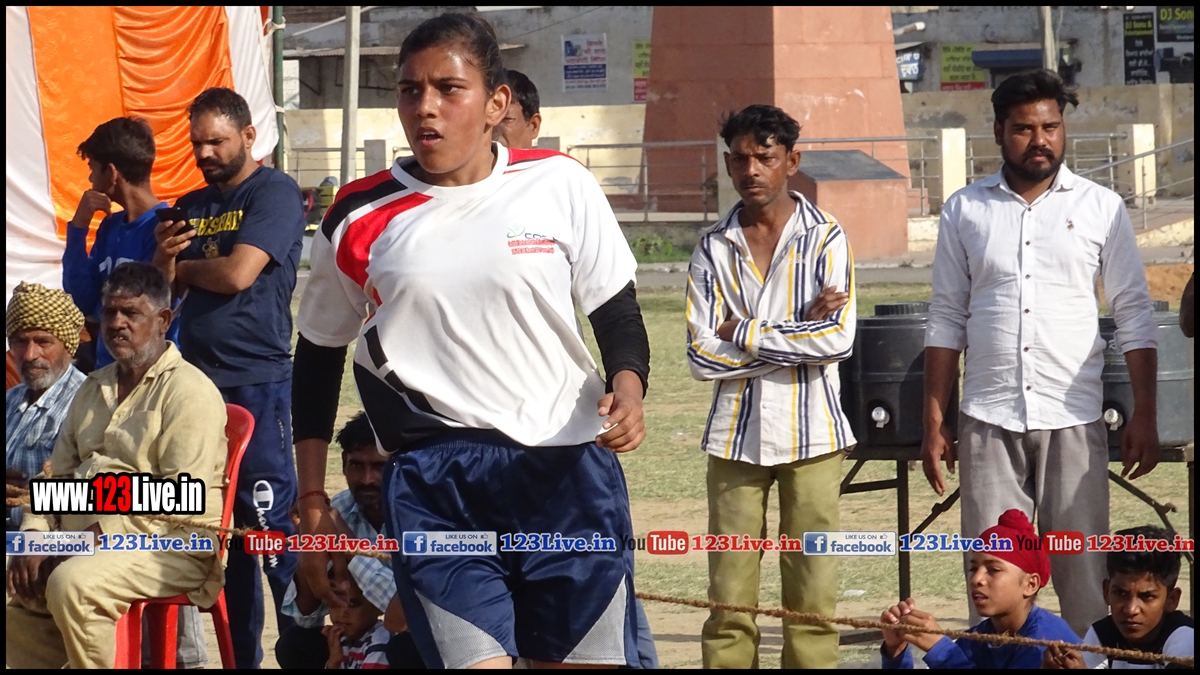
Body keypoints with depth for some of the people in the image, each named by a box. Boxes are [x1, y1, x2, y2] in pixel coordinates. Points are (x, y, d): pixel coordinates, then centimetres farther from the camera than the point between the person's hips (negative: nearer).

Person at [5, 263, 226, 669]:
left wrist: (99, 535, -20)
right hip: (86, 543, 8)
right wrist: (35, 537, 1)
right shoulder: (94, 389, 21)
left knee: (71, 585, -31)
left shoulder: (189, 391, -7)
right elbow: (57, 475, 21)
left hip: (168, 546, -8)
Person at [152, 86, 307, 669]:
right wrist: (164, 256, -5)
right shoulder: (191, 206, 17)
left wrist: (184, 266, 3)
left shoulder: (273, 192, -5)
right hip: (199, 379, 7)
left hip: (257, 381, -7)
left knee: (269, 519, -10)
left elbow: (238, 273, -16)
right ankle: (242, 652, 15)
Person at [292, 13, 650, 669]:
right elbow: (317, 361, 15)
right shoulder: (358, 219, 4)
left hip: (567, 467, 1)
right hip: (431, 481, 0)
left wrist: (626, 389, -11)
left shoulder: (561, 186, 2)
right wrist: (312, 505, 13)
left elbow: (617, 313, 10)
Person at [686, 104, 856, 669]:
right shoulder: (714, 249, 6)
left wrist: (744, 335, -7)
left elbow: (838, 338, -10)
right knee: (730, 598, -1)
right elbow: (702, 356, -3)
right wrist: (798, 332, -7)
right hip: (736, 435, 1)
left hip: (811, 432, -1)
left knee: (811, 593, -1)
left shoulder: (825, 238, 2)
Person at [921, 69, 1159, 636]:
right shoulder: (964, 211, 7)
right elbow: (946, 319, 9)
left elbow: (1133, 314, 4)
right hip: (988, 421, 1)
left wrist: (1145, 415, -4)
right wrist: (933, 423, 4)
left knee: (1083, 578, -2)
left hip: (1073, 420, -1)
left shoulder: (1100, 208, 4)